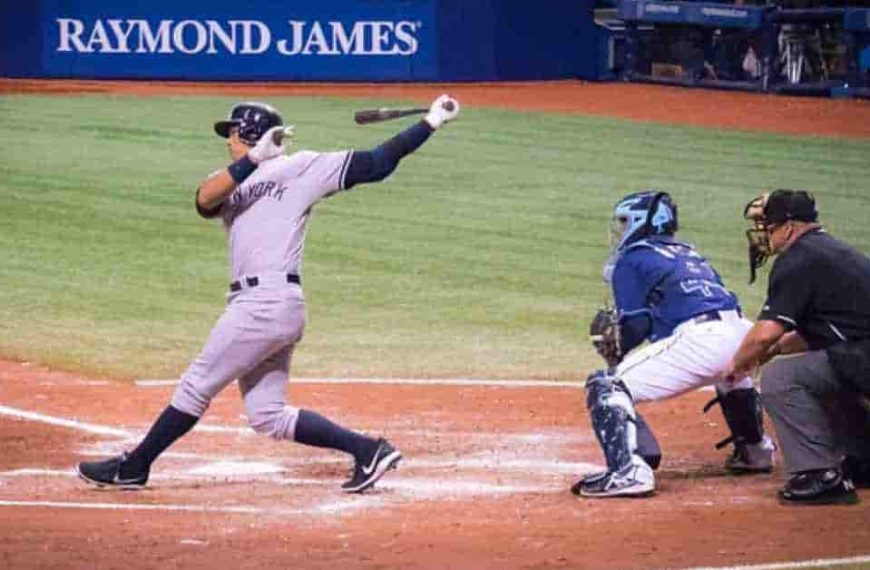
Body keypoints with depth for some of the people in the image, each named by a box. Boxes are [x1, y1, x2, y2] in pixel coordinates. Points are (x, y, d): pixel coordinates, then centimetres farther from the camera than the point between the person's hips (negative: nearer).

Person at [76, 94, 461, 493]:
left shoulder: (300, 168, 3)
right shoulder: (231, 182, 20)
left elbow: (374, 164, 0)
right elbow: (204, 199, -4)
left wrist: (431, 122, -5)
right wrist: (253, 159, -17)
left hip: (268, 302, -8)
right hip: (253, 304, 8)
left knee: (196, 386, -1)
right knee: (267, 415, 7)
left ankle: (134, 467, 9)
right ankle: (367, 450, 9)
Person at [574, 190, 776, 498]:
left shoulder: (631, 259, 10)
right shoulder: (688, 254, 31)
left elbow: (635, 325, -1)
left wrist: (618, 353, 19)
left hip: (698, 340, -8)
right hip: (741, 333, 8)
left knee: (607, 386, -7)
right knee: (731, 372, 45)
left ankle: (627, 470, -26)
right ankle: (755, 450, 54)